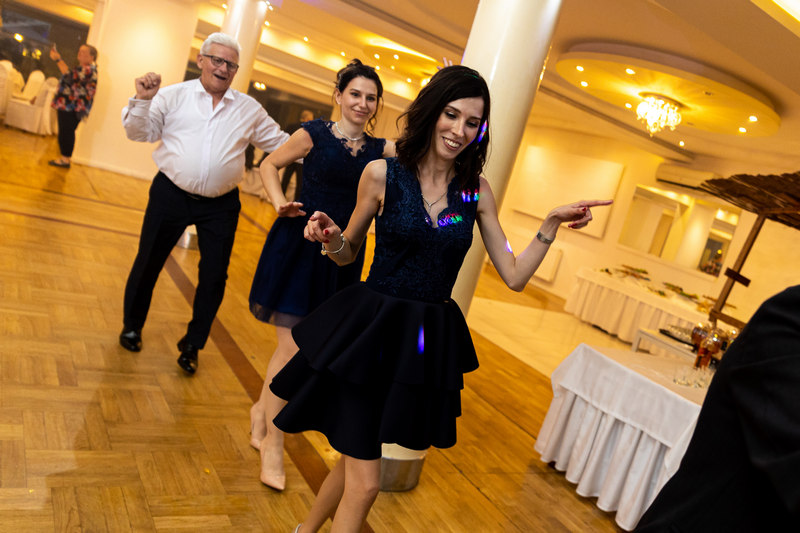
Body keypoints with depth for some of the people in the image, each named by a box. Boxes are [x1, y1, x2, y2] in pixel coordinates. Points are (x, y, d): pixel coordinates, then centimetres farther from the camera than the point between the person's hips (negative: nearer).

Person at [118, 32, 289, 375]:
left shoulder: (250, 109, 6)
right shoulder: (173, 96, 2)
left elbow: (280, 143, 11)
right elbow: (139, 134, 2)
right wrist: (142, 101, -14)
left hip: (220, 206, 1)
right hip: (171, 195, -1)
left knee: (214, 276, 3)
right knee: (148, 262, 12)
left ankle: (192, 345, 23)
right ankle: (132, 326, 37)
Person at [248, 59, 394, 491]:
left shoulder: (383, 149, 5)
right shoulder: (314, 134, -3)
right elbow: (270, 164, 7)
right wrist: (279, 202, -8)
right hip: (299, 245, -4)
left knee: (296, 343, 13)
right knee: (291, 345, -3)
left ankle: (262, 409, 39)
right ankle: (272, 444, 13)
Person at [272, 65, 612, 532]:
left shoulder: (477, 191, 1)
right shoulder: (382, 173, -7)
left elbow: (515, 276, 2)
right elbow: (349, 254, 5)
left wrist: (552, 224, -8)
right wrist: (332, 239, -17)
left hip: (428, 342, 4)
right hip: (370, 331, -3)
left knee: (357, 457, 19)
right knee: (364, 484, -2)